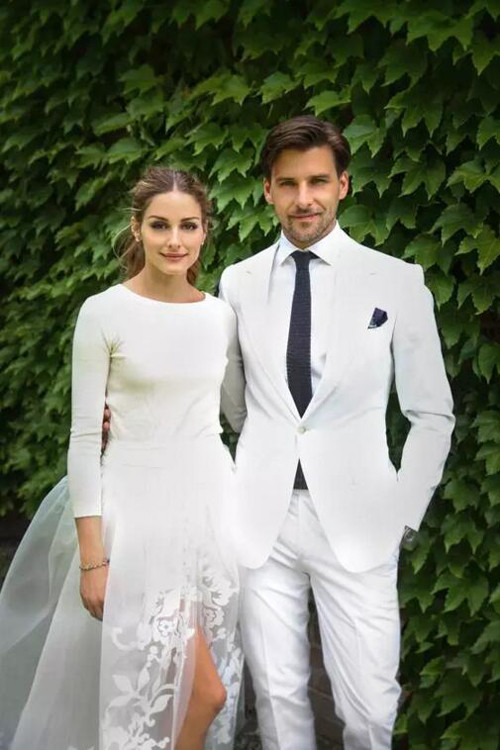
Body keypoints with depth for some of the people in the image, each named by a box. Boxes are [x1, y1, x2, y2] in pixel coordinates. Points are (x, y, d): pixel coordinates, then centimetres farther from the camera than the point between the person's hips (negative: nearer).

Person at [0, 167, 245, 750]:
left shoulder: (222, 315, 4)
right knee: (205, 690, -5)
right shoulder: (104, 314, -8)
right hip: (138, 507, -4)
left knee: (209, 687, 10)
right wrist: (92, 557, -11)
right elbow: (84, 438, -9)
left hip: (211, 501, 4)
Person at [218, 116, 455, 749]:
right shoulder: (239, 282, 5)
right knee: (277, 696, 9)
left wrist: (404, 515, -1)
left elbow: (431, 415, 3)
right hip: (263, 517, 2)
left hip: (356, 521, -2)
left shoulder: (397, 281, -2)